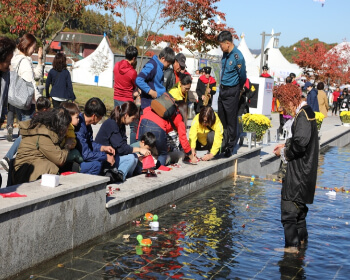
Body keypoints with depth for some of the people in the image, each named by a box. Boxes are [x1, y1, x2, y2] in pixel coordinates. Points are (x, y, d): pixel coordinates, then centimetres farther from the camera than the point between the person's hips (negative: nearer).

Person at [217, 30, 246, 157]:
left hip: (231, 92, -8)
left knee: (231, 120, 0)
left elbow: (242, 77, -10)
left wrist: (238, 89, 6)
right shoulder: (226, 53, 4)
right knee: (221, 118, 16)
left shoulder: (237, 57, -20)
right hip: (223, 89, 8)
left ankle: (230, 147, 9)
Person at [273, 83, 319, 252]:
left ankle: (292, 244, -5)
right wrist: (286, 145, 9)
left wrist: (284, 152, -13)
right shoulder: (305, 112, 12)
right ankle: (301, 236, 36)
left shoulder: (303, 115, -20)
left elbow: (300, 143, -28)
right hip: (302, 168, 11)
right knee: (299, 203, 22)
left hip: (300, 170, -11)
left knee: (289, 206, -8)